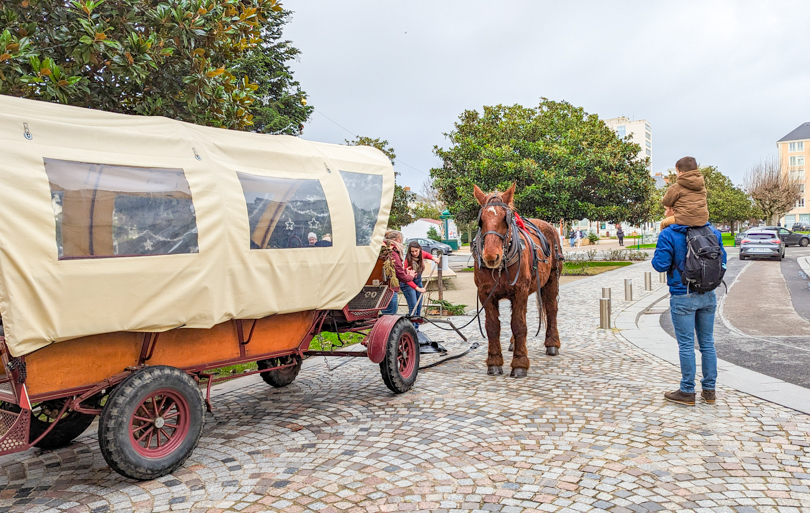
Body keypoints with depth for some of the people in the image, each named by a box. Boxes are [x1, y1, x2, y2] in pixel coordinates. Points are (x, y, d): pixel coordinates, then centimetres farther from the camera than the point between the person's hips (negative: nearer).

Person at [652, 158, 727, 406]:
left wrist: (658, 256, 4)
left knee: (686, 344, 2)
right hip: (708, 295, 5)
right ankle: (709, 390, 22)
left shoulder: (669, 234, -12)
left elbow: (660, 264, -15)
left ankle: (687, 392, 10)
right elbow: (722, 261, 10)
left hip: (683, 297, -5)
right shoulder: (713, 232, 4)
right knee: (707, 343, 13)